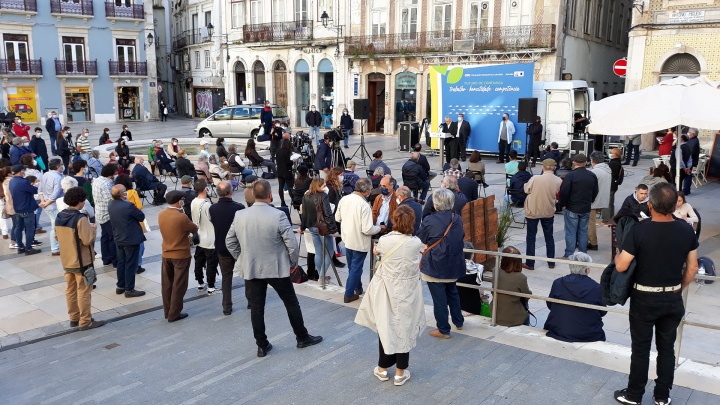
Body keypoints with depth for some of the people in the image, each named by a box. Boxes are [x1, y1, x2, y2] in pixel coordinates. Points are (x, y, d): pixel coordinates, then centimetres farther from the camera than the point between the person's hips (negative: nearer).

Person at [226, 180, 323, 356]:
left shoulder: (239, 215, -5)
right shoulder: (278, 215, -17)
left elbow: (229, 242, 5)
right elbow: (291, 243, -16)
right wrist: (293, 262, 1)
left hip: (250, 269, 3)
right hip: (277, 268, -3)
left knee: (256, 308, 12)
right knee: (291, 303, 13)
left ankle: (262, 346, 20)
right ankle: (302, 338, 26)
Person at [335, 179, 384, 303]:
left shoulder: (344, 199, -8)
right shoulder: (364, 205, -27)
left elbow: (337, 218, 6)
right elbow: (367, 230, -26)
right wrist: (380, 228, -9)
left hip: (347, 238, 7)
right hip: (359, 242, -7)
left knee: (352, 267, 23)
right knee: (356, 268, 10)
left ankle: (358, 288, 41)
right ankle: (349, 295, 19)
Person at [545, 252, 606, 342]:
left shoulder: (558, 283, -11)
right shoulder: (597, 288, -12)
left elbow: (549, 305, 4)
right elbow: (603, 312, 3)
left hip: (559, 334, 0)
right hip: (589, 337, 0)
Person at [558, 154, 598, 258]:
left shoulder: (571, 175, -16)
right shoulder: (592, 175, 3)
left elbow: (564, 192, -18)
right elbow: (595, 192, 11)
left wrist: (562, 204, -4)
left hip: (571, 209, -5)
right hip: (586, 209, 5)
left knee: (571, 232, 0)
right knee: (583, 232, 13)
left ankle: (569, 255, 3)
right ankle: (583, 254, 18)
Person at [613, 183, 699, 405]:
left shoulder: (640, 230, -21)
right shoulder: (687, 231, -7)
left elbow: (621, 267, -17)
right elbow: (692, 268, 1)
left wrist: (617, 256, 5)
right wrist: (678, 289, 16)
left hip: (644, 299, -3)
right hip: (673, 299, 4)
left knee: (641, 348, 10)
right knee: (667, 348, 16)